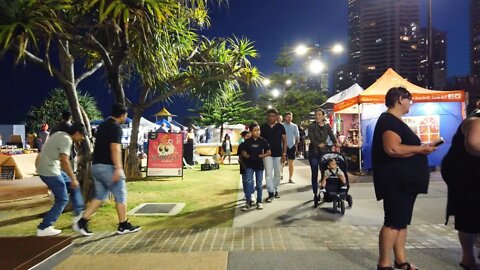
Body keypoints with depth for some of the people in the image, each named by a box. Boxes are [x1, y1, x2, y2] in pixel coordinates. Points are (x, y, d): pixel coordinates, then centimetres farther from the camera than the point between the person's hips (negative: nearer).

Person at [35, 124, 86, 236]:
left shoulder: (61, 135, 14)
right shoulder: (66, 139, -16)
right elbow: (64, 161, -23)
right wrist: (73, 179, -18)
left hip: (47, 169, 10)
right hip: (50, 171, -10)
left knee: (73, 187, 17)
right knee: (62, 200, -1)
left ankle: (78, 214, 25)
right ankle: (43, 228, 4)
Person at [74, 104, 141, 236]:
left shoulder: (103, 125, 17)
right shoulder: (116, 127, -12)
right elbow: (115, 148, -22)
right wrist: (118, 168, -26)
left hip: (96, 166, 9)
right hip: (108, 166, -9)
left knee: (100, 196, 15)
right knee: (120, 196, 3)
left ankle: (82, 222, 9)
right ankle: (123, 226, 11)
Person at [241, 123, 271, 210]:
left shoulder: (263, 141, -2)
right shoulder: (247, 141, -1)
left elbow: (269, 152, 0)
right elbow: (243, 152, 6)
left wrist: (261, 156, -12)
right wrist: (248, 156, -12)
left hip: (259, 165, 0)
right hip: (249, 165, 0)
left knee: (259, 184, 8)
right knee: (249, 182, -8)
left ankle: (259, 202, 20)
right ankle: (249, 202, -3)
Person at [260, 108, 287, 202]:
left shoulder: (280, 127, -1)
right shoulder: (263, 127, 0)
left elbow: (284, 140, 1)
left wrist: (284, 154, -5)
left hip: (278, 154, 1)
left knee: (277, 173, 10)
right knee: (268, 173, -7)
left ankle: (276, 190, 26)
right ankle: (271, 193, -4)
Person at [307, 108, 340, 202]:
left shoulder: (327, 126, 7)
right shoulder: (311, 126, -3)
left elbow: (332, 136, -4)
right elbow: (311, 138, -16)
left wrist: (336, 143, -25)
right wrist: (318, 144, -33)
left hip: (324, 152, 2)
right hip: (314, 152, -2)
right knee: (315, 174, 2)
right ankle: (315, 194, 11)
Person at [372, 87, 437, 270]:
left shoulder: (395, 121, 18)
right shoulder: (389, 120, -14)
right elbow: (393, 149, -28)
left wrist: (420, 148, 13)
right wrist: (421, 149, -17)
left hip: (404, 179, 11)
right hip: (396, 180, -11)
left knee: (402, 220, 13)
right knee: (393, 221, -7)